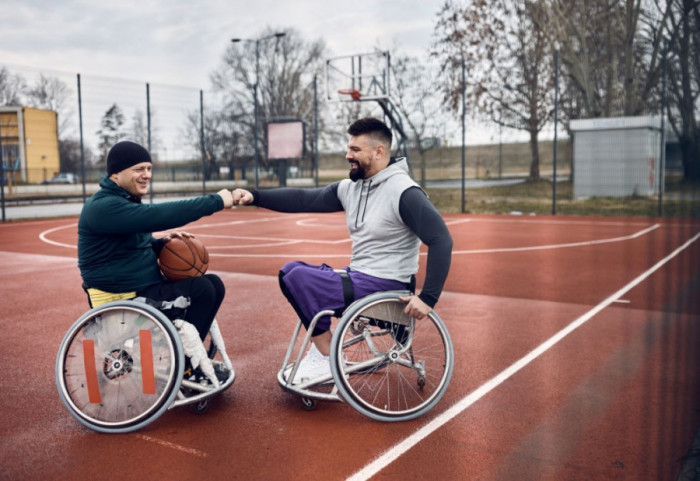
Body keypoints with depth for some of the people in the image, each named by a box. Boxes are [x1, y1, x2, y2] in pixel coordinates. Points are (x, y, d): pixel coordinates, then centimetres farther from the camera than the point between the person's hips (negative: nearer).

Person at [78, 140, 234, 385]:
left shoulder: (126, 202, 14)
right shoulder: (103, 207, -20)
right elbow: (158, 215, -31)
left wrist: (161, 242, -1)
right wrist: (216, 201, -28)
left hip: (143, 287, 10)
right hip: (120, 301, -10)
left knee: (214, 283, 1)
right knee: (201, 289, -20)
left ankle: (187, 356, 7)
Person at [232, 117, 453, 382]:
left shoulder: (404, 192, -17)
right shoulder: (350, 188, 7)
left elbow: (441, 241, -22)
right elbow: (302, 199, 4)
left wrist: (428, 298, -26)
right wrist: (254, 196, -6)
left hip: (385, 288, -8)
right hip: (358, 276, 8)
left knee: (299, 278, -18)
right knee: (291, 270, 4)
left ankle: (328, 361, -3)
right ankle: (321, 348, 8)